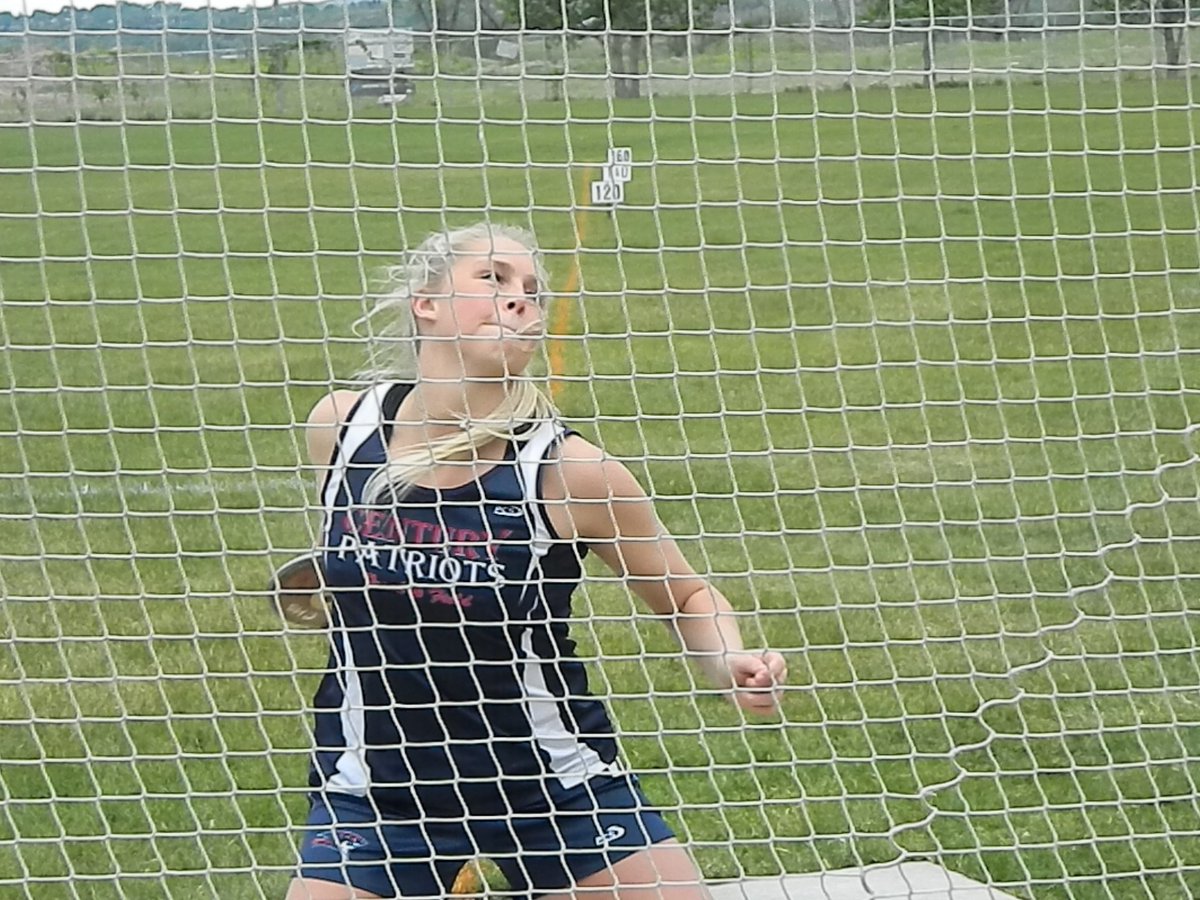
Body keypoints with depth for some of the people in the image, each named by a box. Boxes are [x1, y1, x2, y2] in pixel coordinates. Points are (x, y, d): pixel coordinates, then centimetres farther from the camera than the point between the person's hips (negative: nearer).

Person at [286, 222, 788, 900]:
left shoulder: (567, 470, -15)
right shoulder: (340, 427, -7)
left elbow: (688, 597, -2)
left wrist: (732, 665, -19)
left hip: (552, 784, -1)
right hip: (375, 786, 1)